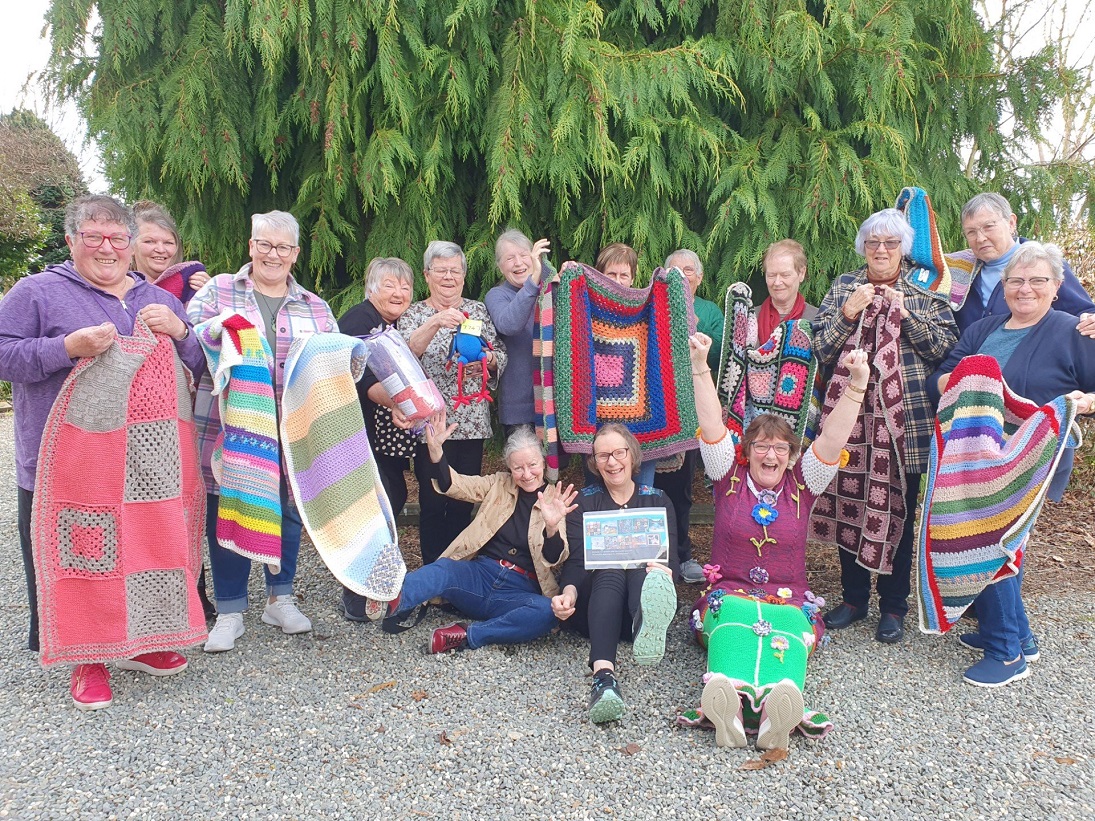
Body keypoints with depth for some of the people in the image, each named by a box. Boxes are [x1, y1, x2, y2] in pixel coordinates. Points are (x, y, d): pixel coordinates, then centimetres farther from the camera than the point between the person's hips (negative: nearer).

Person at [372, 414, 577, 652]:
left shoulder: (557, 500, 4)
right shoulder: (499, 484, 13)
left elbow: (555, 560, -7)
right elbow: (452, 485, 4)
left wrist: (552, 527, -30)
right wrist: (435, 449, -15)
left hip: (521, 591, -2)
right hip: (480, 574, 2)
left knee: (547, 612, -34)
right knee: (442, 568, -29)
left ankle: (467, 636, -32)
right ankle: (389, 603, -52)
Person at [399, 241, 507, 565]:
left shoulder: (479, 310, 10)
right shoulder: (414, 314, 2)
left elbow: (501, 354, 11)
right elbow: (406, 352, -17)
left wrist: (488, 361, -11)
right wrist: (435, 322, -31)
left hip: (472, 422, 3)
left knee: (463, 502, 9)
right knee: (432, 502, 2)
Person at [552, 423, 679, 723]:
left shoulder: (658, 500, 16)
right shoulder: (584, 501, 14)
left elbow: (671, 559, 3)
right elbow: (575, 561, 2)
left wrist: (663, 571, -23)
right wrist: (569, 592, -22)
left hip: (635, 606, 1)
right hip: (593, 606, 0)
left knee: (642, 571, -32)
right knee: (610, 571, -34)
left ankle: (646, 624, -70)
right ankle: (603, 676, -59)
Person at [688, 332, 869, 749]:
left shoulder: (802, 485, 11)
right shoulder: (730, 478, 9)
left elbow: (833, 438, -3)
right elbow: (712, 427, -4)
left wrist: (857, 385, -16)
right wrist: (700, 366, -14)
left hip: (789, 600, 2)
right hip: (729, 594, -1)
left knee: (788, 630, -34)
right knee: (733, 621, -37)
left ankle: (780, 705, -62)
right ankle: (726, 699, -63)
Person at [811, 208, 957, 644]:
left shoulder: (926, 290, 6)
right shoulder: (844, 288, 9)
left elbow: (946, 345, -4)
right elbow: (821, 349, 1)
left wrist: (904, 312, -14)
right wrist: (850, 311, -13)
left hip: (905, 418, -1)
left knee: (898, 509, 4)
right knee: (849, 504, 7)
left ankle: (893, 606, 19)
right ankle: (853, 598, 24)